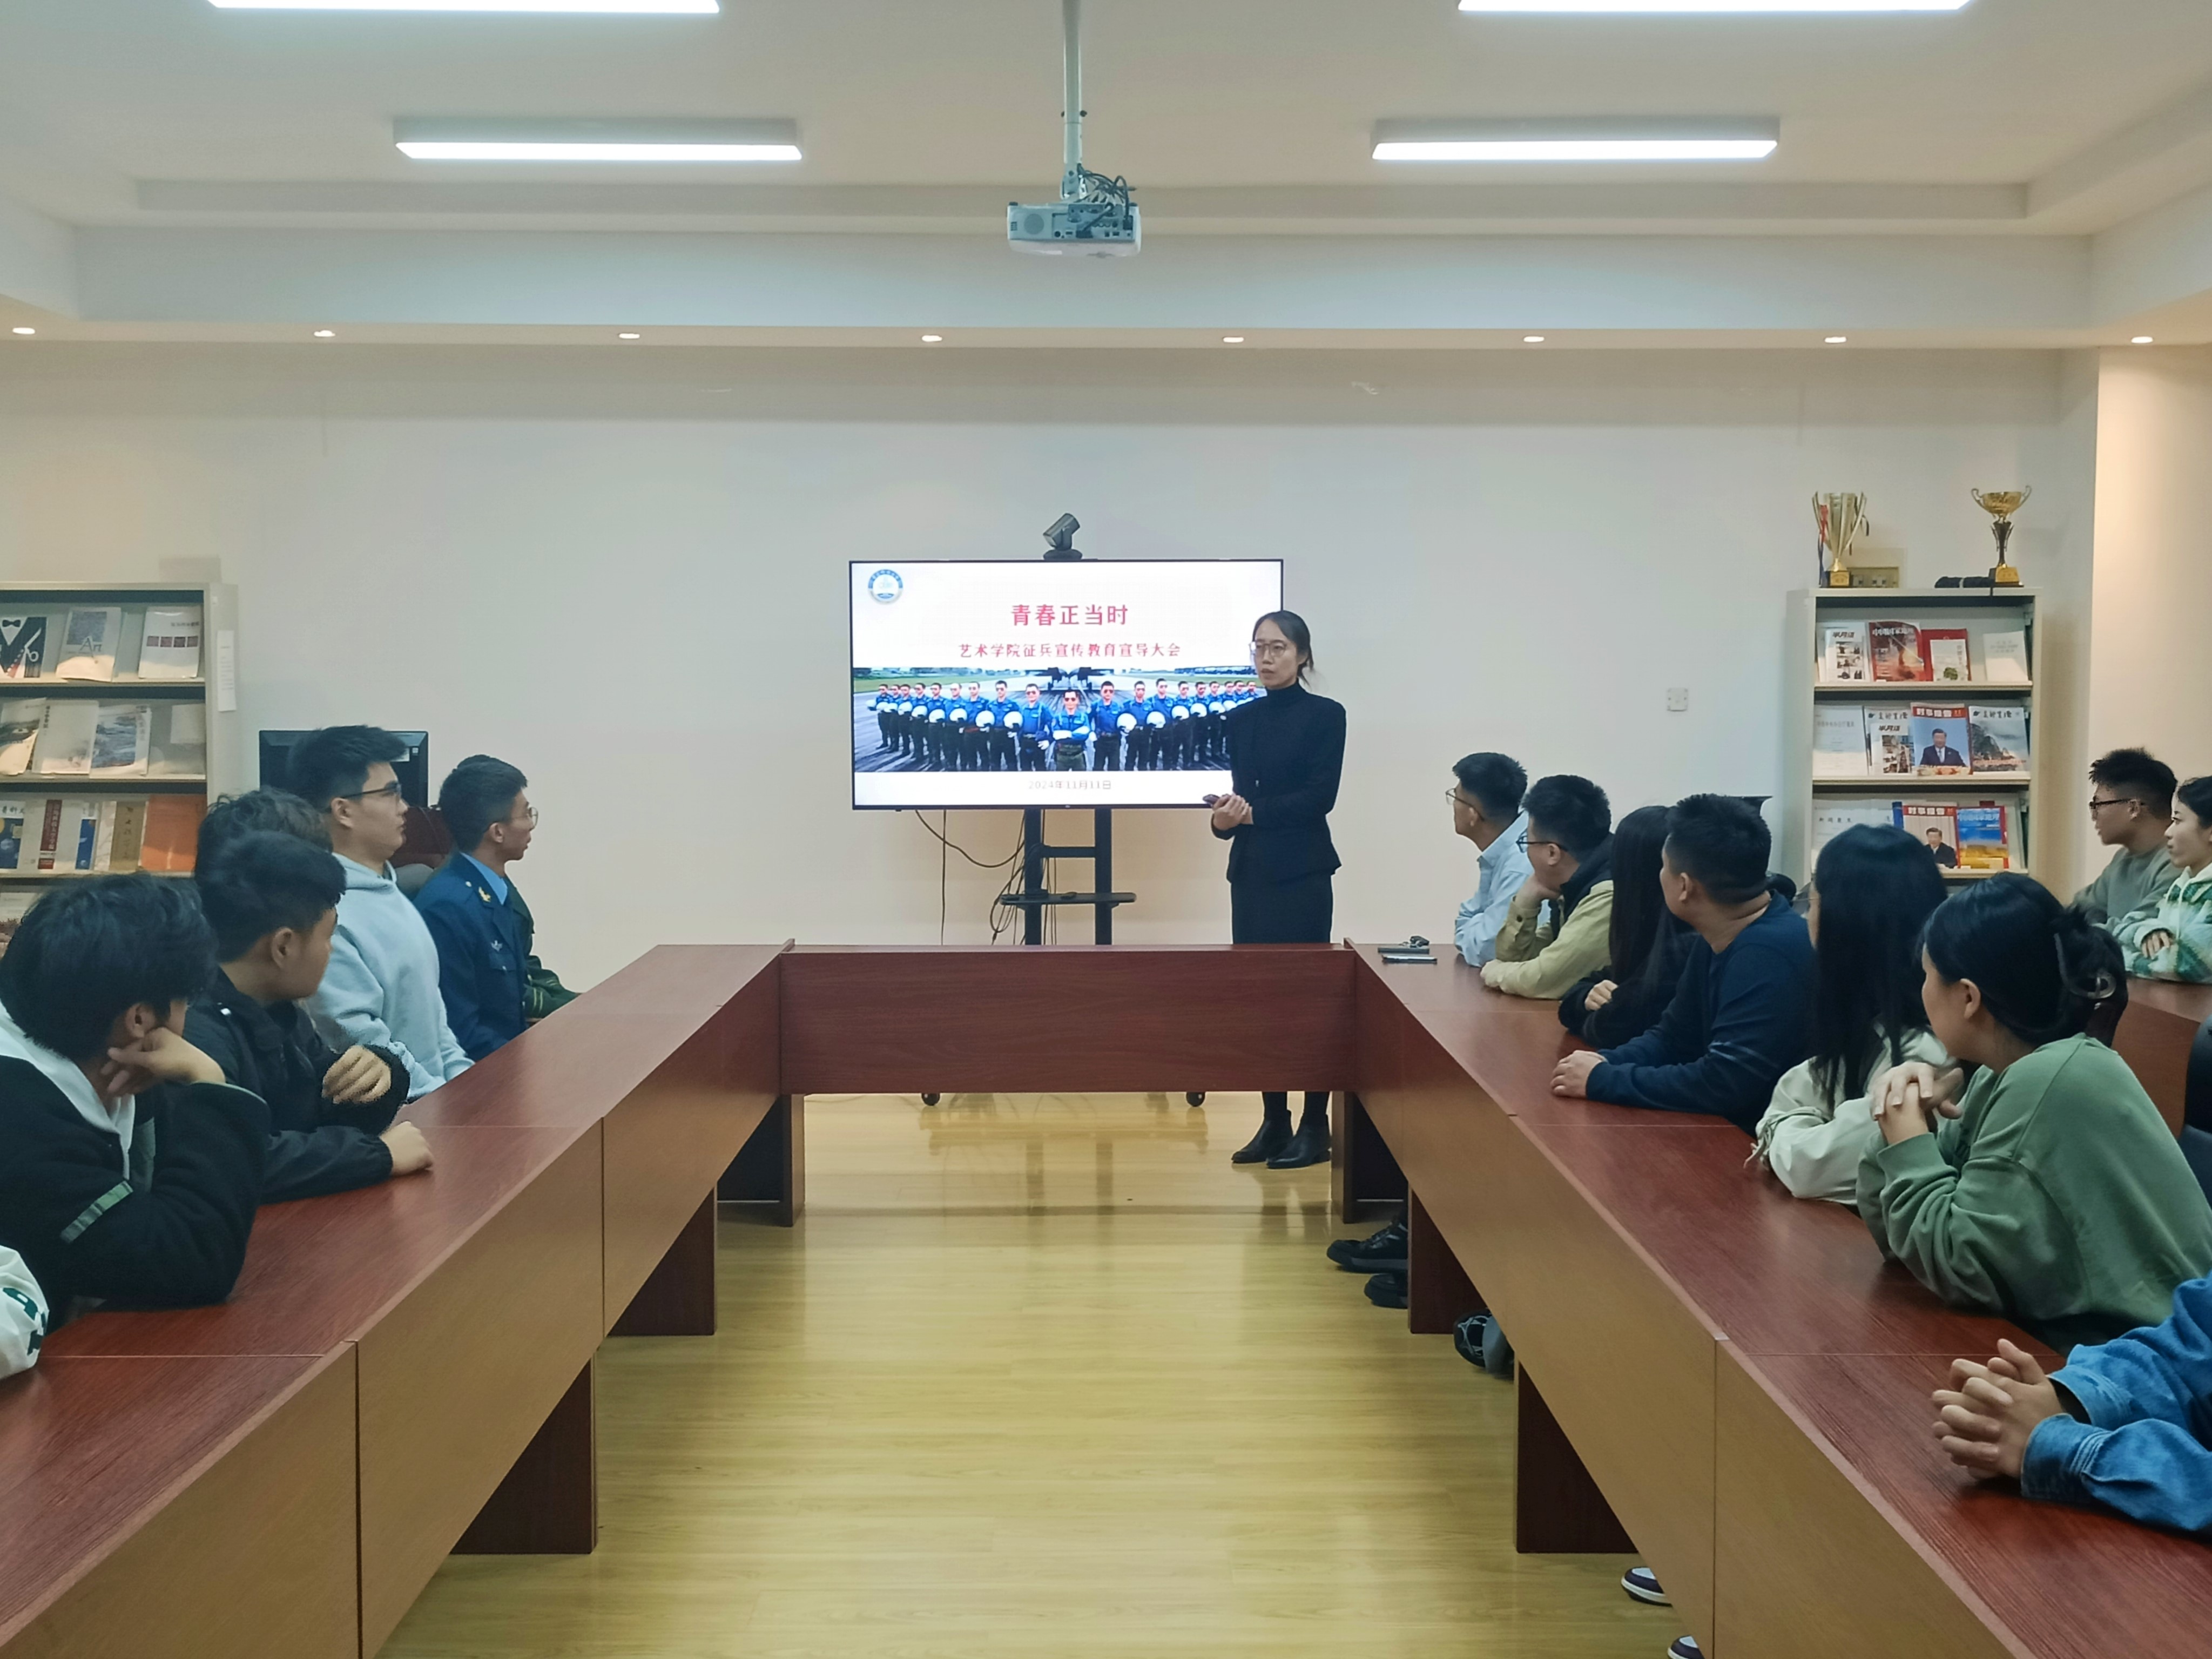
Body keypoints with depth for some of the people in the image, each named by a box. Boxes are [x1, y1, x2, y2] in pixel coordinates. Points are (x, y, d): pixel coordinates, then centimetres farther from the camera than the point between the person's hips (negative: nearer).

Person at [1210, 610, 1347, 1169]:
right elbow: (1239, 795, 9)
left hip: (1301, 872, -5)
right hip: (1250, 871, 5)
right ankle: (1274, 1122, 15)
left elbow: (1319, 796, -12)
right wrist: (1226, 816, -13)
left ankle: (1314, 1128, 5)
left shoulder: (1325, 715, -3)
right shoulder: (1242, 719, 12)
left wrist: (1251, 811, -18)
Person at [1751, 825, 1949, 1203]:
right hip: (1840, 1217, 7)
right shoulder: (1875, 1020, 4)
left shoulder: (1921, 1055, -22)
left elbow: (1807, 1167, -23)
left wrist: (1785, 1132, -4)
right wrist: (1792, 1137, -9)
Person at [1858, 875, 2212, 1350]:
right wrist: (1909, 1119, -7)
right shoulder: (2010, 1075, 6)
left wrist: (1909, 1145, -10)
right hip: (2070, 1343, 7)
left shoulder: (2050, 1084, -20)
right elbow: (1893, 1231, 7)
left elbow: (1962, 1270, -21)